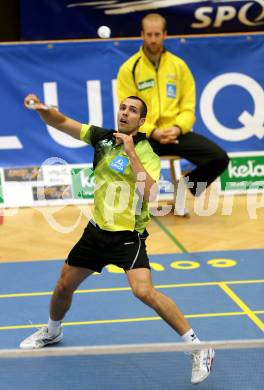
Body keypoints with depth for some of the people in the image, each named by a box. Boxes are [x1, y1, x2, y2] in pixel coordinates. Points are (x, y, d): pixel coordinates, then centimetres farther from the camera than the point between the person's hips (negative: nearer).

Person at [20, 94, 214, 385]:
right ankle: (52, 331, 48)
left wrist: (131, 152, -27)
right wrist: (41, 108, -15)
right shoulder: (103, 137, 1)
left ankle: (199, 348, -16)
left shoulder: (146, 152, -14)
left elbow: (149, 194, -29)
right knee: (64, 286, 16)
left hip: (128, 236, -6)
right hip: (97, 230, 6)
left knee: (144, 290, -25)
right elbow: (61, 122, 5)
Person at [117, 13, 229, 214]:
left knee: (219, 158, -16)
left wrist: (177, 128, -13)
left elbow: (188, 106, 7)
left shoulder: (178, 65, 8)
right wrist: (152, 132, -18)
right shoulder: (129, 68, -1)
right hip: (144, 135, -3)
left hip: (175, 133, 3)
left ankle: (184, 186, 12)